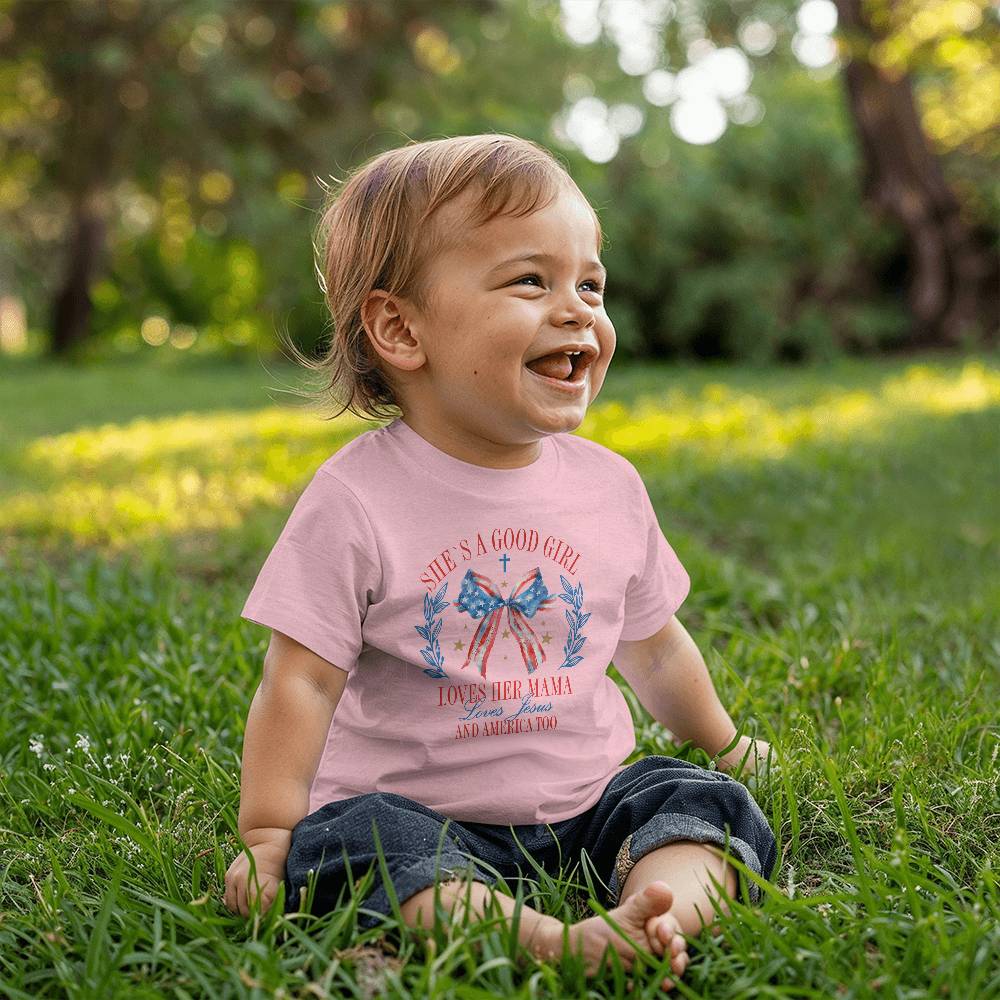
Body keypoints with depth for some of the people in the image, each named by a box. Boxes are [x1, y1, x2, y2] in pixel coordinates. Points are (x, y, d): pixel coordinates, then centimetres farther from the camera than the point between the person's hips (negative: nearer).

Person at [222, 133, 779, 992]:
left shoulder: (609, 486, 1)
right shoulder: (356, 501, -13)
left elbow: (653, 647, 17)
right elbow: (302, 682, -9)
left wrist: (722, 742, 29)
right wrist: (268, 835, -12)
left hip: (587, 797, 4)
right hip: (417, 810, -3)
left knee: (708, 804, -16)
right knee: (354, 841, -31)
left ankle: (647, 917, -42)